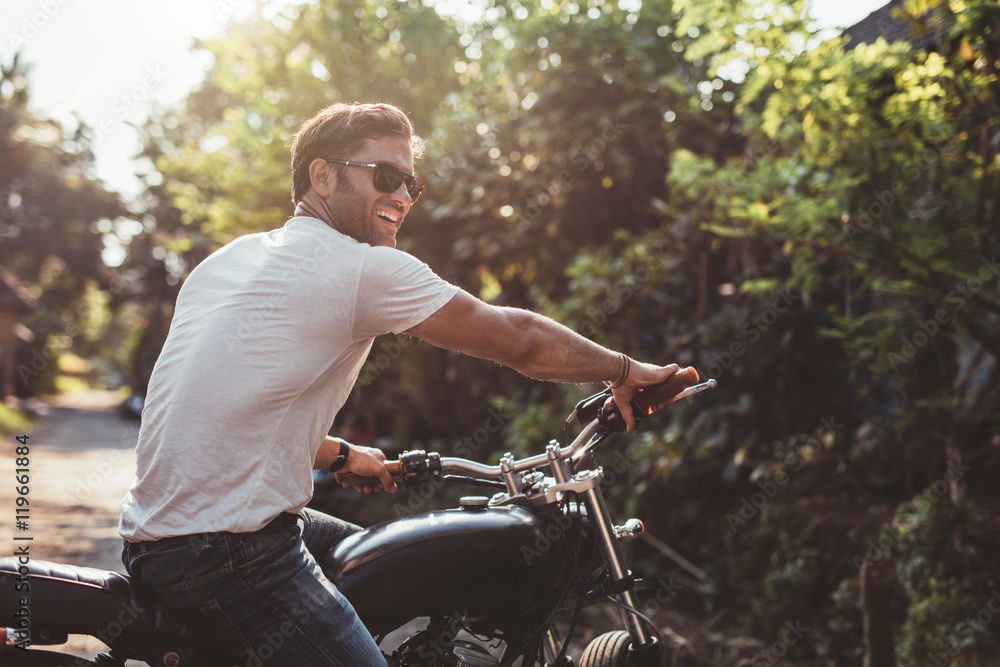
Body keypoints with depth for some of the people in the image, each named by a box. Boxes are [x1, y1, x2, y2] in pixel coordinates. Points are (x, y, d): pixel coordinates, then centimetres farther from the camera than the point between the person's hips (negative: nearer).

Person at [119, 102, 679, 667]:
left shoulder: (230, 258, 15)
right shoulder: (364, 267, -11)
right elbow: (518, 340, -5)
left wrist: (345, 455, 34)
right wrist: (626, 372, 9)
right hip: (227, 555, -10)